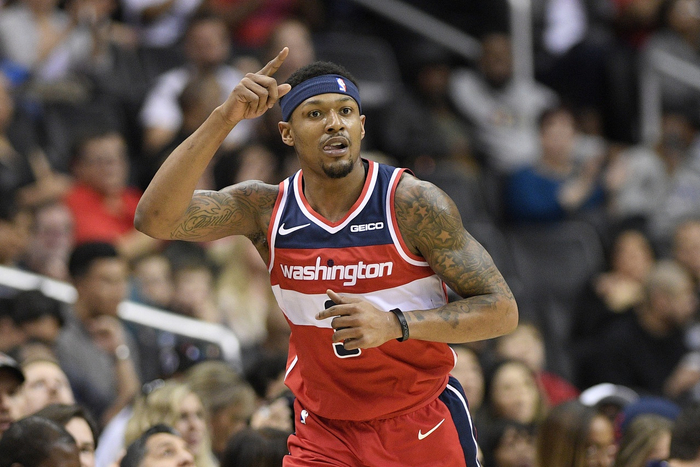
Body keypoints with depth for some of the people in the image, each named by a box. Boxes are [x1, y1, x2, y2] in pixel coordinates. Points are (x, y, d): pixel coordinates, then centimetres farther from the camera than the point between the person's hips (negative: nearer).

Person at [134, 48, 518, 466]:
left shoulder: (414, 204, -14)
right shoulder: (266, 209, -5)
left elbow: (502, 310, -14)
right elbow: (156, 218, -19)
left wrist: (395, 324, -29)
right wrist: (224, 119, -27)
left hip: (423, 427, -2)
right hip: (324, 429, 2)